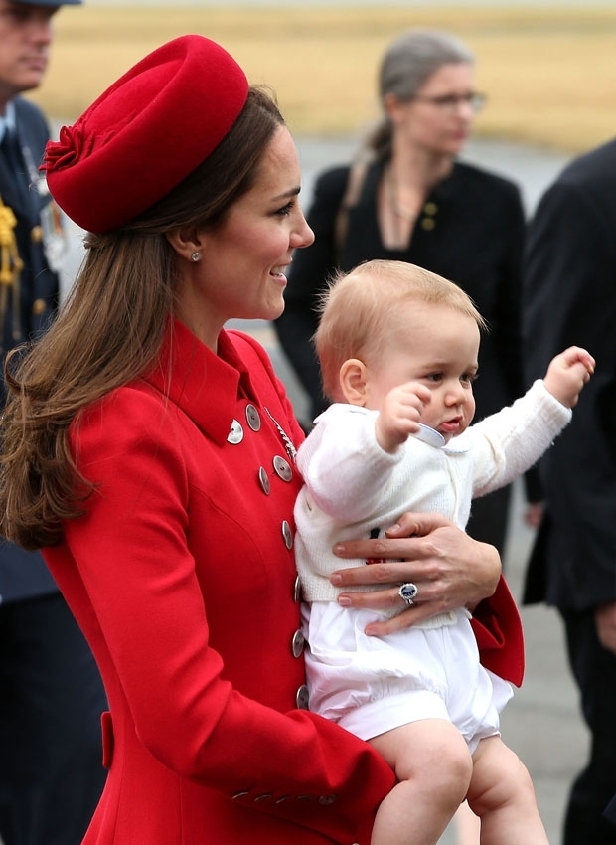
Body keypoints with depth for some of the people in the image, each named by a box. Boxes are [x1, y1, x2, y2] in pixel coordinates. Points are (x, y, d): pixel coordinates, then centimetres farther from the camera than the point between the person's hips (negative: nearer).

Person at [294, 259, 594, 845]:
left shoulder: (448, 452, 19)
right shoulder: (348, 435, -16)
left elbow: (494, 451, 42)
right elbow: (337, 482, -40)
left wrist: (550, 397, 39)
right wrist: (382, 432, -58)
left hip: (445, 658, 11)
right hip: (373, 656, -11)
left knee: (504, 784, 15)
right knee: (441, 761, -32)